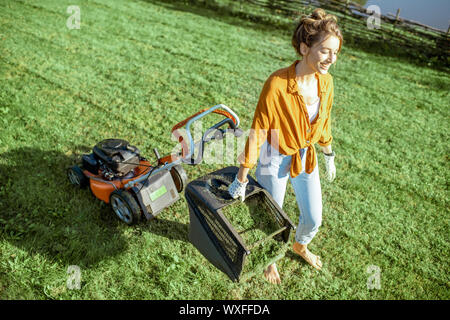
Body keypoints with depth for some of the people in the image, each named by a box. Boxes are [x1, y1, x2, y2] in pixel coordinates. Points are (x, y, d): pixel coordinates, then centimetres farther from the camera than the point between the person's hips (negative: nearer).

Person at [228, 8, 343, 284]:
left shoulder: (326, 81, -9)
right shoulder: (277, 85, -29)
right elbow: (258, 132, -23)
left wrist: (329, 156, 18)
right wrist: (242, 178, -18)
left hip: (306, 157, 6)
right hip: (276, 160, -5)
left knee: (314, 218, 18)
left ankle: (300, 246, 54)